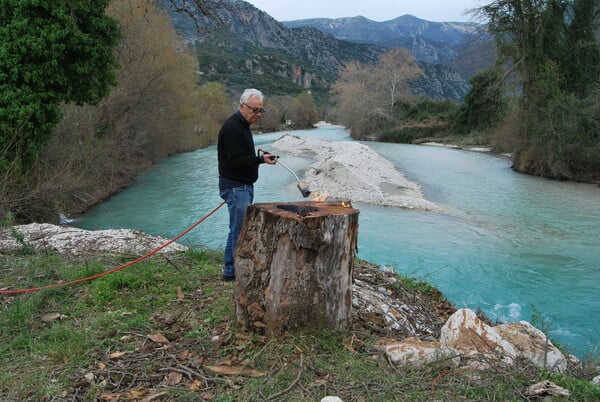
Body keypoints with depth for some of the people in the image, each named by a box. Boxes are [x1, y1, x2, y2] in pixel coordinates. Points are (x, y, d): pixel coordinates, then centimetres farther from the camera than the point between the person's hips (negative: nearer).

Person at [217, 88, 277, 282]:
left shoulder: (242, 125, 16)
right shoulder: (232, 127, -18)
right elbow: (235, 161, -24)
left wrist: (261, 157, 10)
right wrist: (260, 159, -22)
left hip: (244, 185, 11)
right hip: (235, 186, -11)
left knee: (243, 227, 15)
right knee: (239, 229, -6)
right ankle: (231, 271, 5)